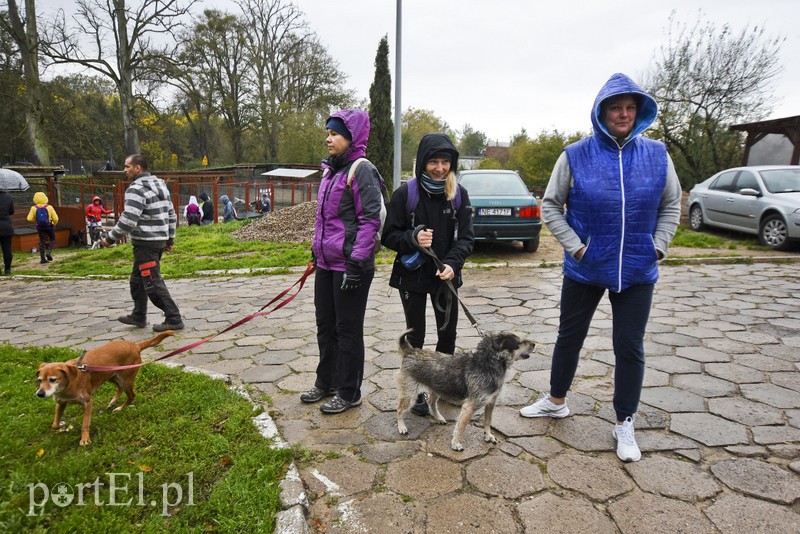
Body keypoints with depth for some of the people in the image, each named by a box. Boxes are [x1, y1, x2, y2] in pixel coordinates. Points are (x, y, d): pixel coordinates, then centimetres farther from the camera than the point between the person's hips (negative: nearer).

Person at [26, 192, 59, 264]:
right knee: (52, 240, 15)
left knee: (42, 242, 9)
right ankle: (48, 252, -8)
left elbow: (29, 219, -9)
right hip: (49, 226, -2)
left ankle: (43, 258, 6)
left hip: (40, 227, 2)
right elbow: (55, 218, -9)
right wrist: (54, 224, 11)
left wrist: (35, 220, 12)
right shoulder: (49, 207, -9)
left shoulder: (34, 208, -6)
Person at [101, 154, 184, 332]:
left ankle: (174, 319, -2)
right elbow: (171, 215, 17)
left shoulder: (137, 189, -15)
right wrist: (169, 239, 23)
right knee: (137, 279, 20)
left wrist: (111, 238, -10)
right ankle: (138, 317, 30)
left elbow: (128, 220, -22)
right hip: (159, 241, 10)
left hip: (145, 244, -10)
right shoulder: (160, 185, 14)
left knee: (153, 283, -4)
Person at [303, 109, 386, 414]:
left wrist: (356, 262, -21)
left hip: (350, 265, -9)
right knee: (325, 325, 17)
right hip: (326, 263, 9)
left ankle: (349, 393, 19)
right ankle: (326, 383, 34)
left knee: (348, 329, 3)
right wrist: (316, 249, 20)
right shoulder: (330, 170, 14)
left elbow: (371, 219, -18)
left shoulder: (362, 171, -13)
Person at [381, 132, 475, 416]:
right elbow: (389, 235, -7)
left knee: (448, 333, 12)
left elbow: (466, 236, -3)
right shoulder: (405, 193, -9)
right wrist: (413, 239, -26)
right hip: (412, 276, -3)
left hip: (445, 276, 3)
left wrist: (452, 264, -20)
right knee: (415, 335, 8)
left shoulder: (459, 195, -1)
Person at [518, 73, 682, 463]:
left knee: (630, 347, 7)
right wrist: (575, 246, -9)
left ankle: (624, 424, 25)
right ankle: (556, 401, 35)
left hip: (637, 271, 1)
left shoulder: (657, 155, -1)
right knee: (569, 337, 13)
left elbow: (671, 206, 9)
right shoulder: (575, 156, -7)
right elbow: (550, 206, -1)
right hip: (584, 270, 0)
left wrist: (658, 246, -3)